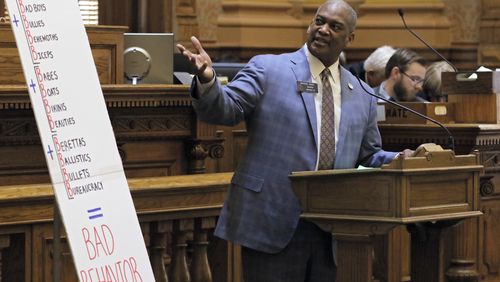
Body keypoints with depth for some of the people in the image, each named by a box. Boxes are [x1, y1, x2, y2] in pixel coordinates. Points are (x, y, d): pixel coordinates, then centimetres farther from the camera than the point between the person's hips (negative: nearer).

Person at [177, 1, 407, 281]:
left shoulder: (362, 96, 14)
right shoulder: (267, 69, 2)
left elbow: (369, 157, 21)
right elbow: (224, 109, -9)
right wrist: (207, 80, -30)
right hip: (272, 224, -4)